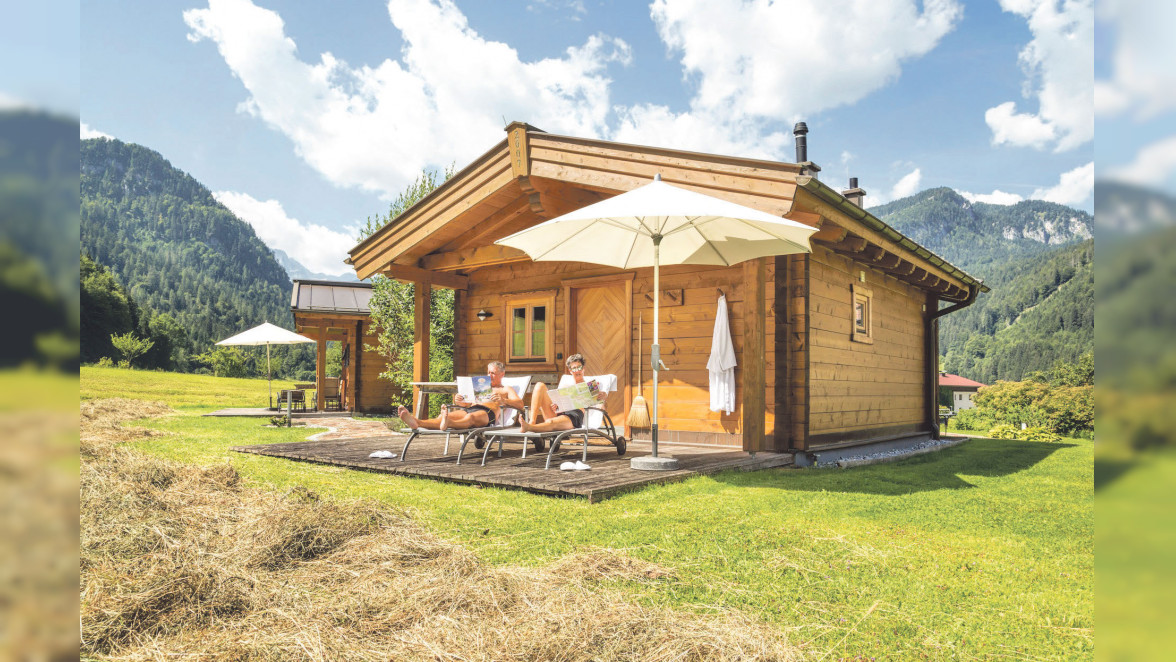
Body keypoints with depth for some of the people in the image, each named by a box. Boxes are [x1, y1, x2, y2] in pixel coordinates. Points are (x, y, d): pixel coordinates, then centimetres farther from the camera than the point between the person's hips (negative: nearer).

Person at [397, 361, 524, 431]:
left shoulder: (506, 389, 26)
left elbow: (520, 404, 6)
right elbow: (466, 403, 36)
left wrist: (503, 400, -15)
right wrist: (458, 400, 9)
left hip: (487, 412, -5)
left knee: (470, 417, -42)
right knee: (444, 415, -28)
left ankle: (447, 424, -75)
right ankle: (417, 422, -56)